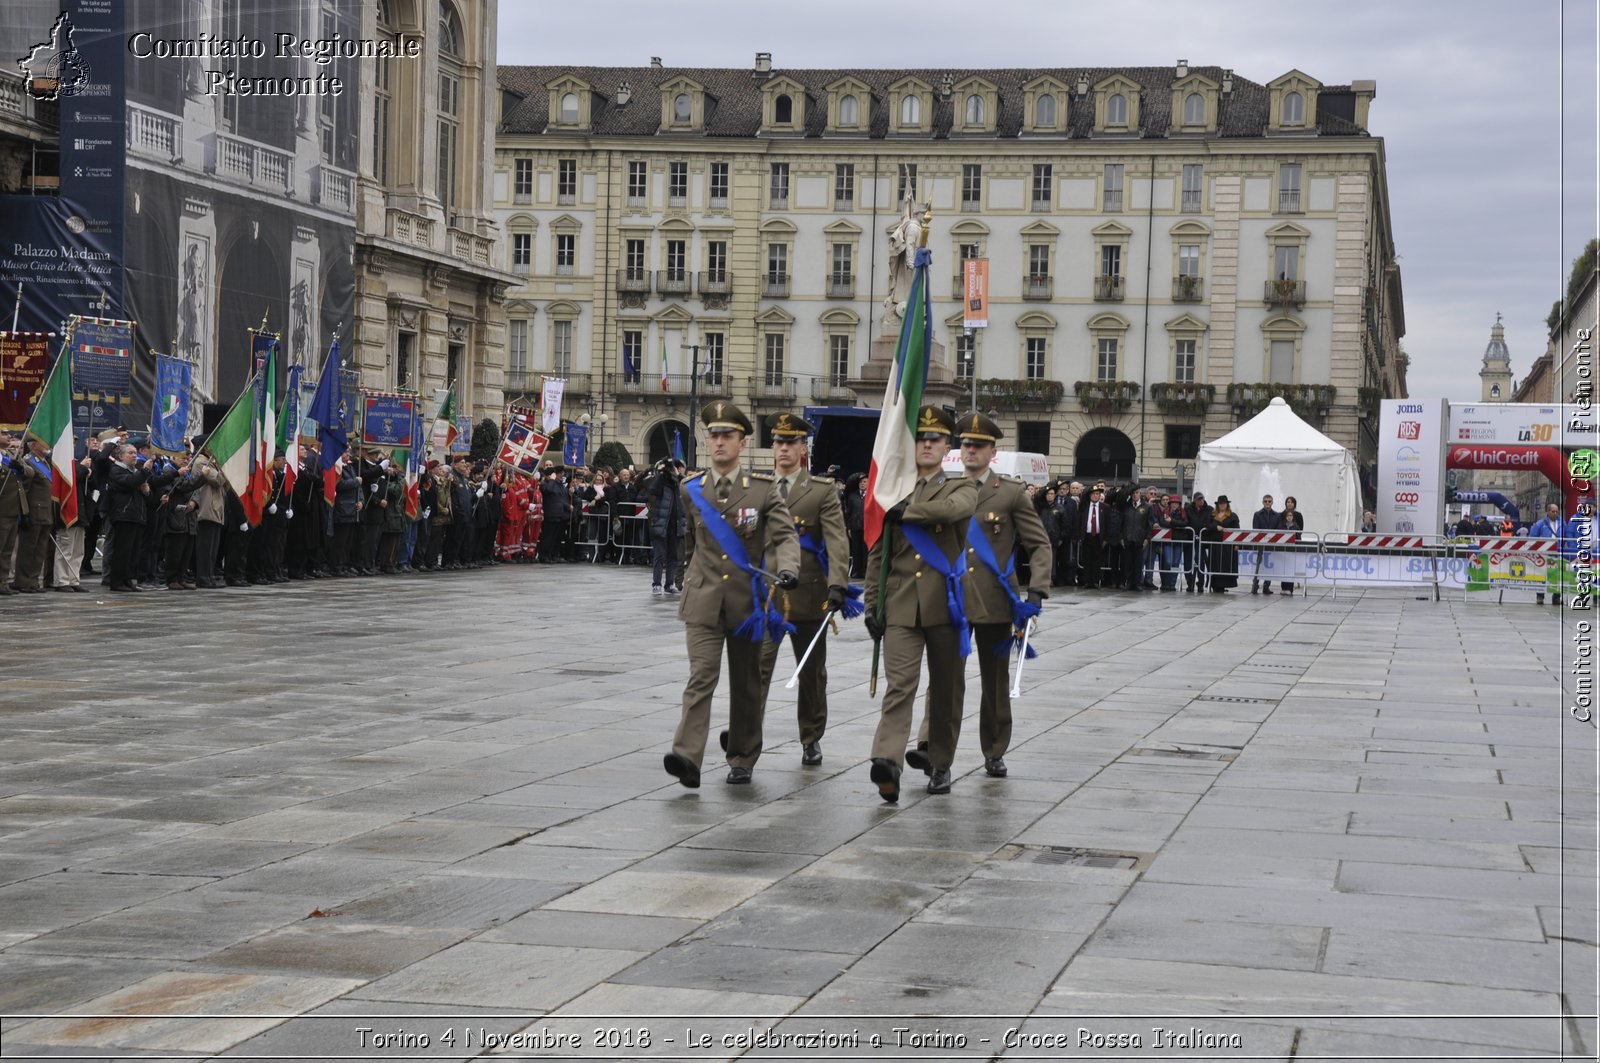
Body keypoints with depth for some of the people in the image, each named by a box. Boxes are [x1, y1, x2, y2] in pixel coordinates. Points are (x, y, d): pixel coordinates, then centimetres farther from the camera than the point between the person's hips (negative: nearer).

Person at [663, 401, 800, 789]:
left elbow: (785, 535, -9)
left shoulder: (763, 490, -1)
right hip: (703, 602, 0)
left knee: (746, 684, 10)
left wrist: (787, 569, -28)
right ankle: (687, 758, -26)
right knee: (700, 677, -14)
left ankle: (742, 760, 23)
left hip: (747, 602, 0)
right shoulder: (691, 490, 6)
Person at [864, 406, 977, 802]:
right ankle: (887, 762, -28)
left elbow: (953, 509, -21)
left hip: (945, 605, 0)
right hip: (901, 607, 1)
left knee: (946, 690, 8)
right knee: (900, 685, -13)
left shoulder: (963, 487, 6)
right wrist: (873, 605, 6)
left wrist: (905, 511, -12)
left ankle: (940, 766, 21)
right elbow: (878, 554, 13)